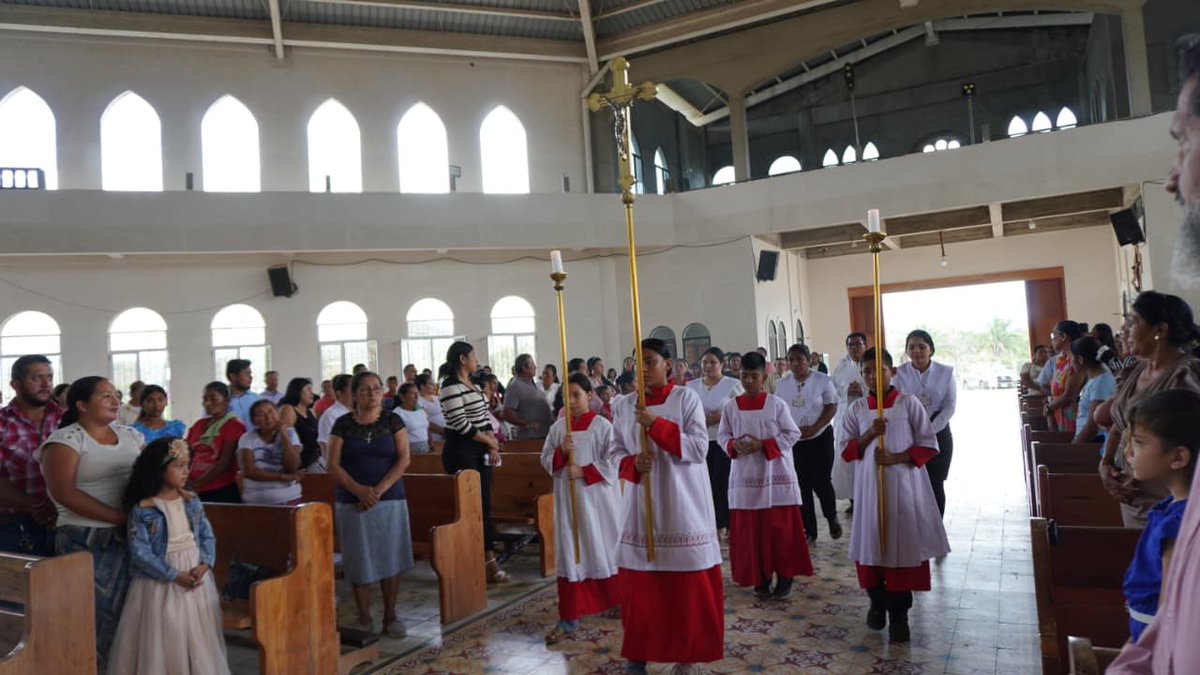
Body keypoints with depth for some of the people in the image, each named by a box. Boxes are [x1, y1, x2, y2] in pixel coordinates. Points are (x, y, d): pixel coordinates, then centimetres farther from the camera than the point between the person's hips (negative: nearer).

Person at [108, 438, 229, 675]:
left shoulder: (192, 501, 3)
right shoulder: (143, 509, -12)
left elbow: (207, 536, 4)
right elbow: (140, 552, -15)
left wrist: (205, 564, -13)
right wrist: (175, 575, -18)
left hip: (196, 575, 4)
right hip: (160, 582, -4)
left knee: (199, 636, 12)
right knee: (166, 638, 4)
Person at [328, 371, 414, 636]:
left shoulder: (393, 421, 4)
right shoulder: (343, 424, 4)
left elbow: (403, 459, -3)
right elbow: (333, 465, -2)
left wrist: (380, 489, -14)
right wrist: (359, 490, -15)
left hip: (390, 500, 0)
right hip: (352, 502, 0)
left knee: (390, 559, 2)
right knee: (360, 562, 2)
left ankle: (390, 616, 15)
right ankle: (364, 619, 15)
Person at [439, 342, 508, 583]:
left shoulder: (473, 386, 14)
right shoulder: (451, 386, -12)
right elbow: (460, 424, -17)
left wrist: (492, 446, 0)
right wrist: (491, 442, -8)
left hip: (481, 451, 9)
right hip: (462, 452, -8)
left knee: (485, 505, 8)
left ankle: (487, 560, 14)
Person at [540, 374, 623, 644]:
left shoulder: (602, 426, -6)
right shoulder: (557, 427, 4)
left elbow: (612, 462, -8)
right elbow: (546, 461, 6)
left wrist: (584, 472, -16)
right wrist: (561, 452, -13)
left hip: (598, 497, -2)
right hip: (568, 498, 3)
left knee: (606, 549, 10)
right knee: (570, 555, 2)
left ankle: (619, 601, 34)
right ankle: (568, 619, 5)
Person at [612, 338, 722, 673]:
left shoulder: (686, 398, -4)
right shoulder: (623, 405, 6)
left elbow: (699, 448, -12)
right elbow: (616, 451, 9)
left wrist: (656, 424, -21)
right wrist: (633, 464, -13)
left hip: (682, 503, -3)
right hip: (642, 502, 3)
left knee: (688, 581, 2)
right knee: (641, 582, 6)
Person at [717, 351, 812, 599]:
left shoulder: (777, 404, -5)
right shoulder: (731, 406, 2)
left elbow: (792, 434, -4)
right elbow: (722, 436, 9)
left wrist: (763, 445, -15)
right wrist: (734, 445, -13)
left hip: (776, 476, -2)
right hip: (745, 477, 2)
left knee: (780, 529, 2)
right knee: (750, 530, 5)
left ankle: (785, 576, 16)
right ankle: (761, 577, 19)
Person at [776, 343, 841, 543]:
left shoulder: (823, 380, -6)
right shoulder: (782, 384, 4)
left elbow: (832, 407, -7)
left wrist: (814, 428, -17)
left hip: (820, 438, -3)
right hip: (793, 441, 3)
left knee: (821, 481, -3)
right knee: (802, 485, 4)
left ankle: (832, 517, 26)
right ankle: (809, 530, 14)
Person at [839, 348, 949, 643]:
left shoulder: (909, 404, -3)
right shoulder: (857, 409, 4)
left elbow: (929, 445, -4)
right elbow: (847, 451, 3)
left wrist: (896, 459, -16)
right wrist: (869, 435, -14)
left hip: (903, 485, -2)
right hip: (870, 485, 2)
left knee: (903, 547, 0)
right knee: (871, 545, 6)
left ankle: (899, 615, 11)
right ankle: (877, 602, 29)